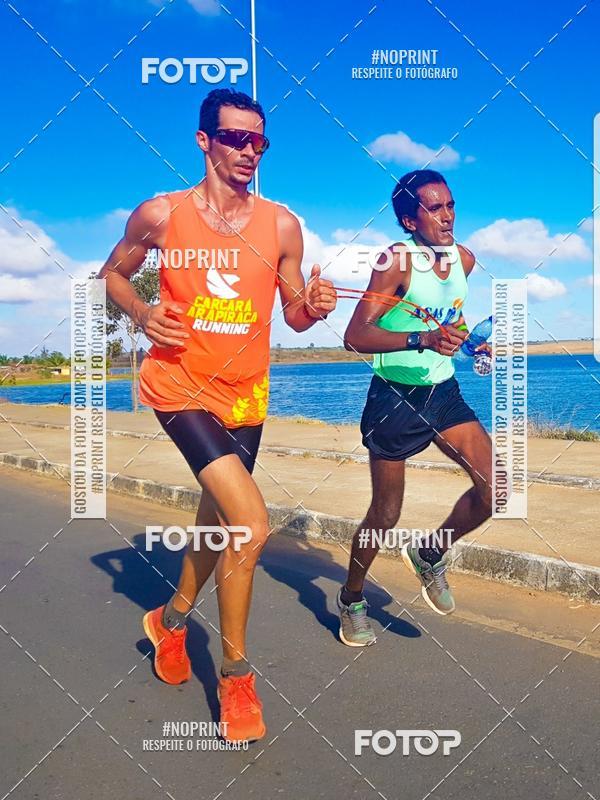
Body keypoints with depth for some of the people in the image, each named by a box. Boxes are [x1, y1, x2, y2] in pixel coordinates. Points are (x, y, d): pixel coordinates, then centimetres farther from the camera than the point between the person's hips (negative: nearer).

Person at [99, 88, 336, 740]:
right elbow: (113, 274, 9)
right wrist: (141, 314, -11)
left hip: (245, 393, 4)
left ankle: (172, 619, 49)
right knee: (251, 524, -19)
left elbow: (294, 315, 7)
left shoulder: (281, 225, 0)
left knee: (219, 522, 19)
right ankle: (235, 675, 5)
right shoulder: (159, 215, -5)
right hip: (180, 385, -4)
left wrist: (314, 307, -17)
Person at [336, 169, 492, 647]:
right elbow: (356, 336, -28)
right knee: (385, 516, 5)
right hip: (394, 398, -5)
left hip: (444, 393, 6)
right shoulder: (396, 261, -17)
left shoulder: (465, 259, 3)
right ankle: (352, 598, 31)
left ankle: (430, 553, 19)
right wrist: (421, 340, -40)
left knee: (497, 486, -8)